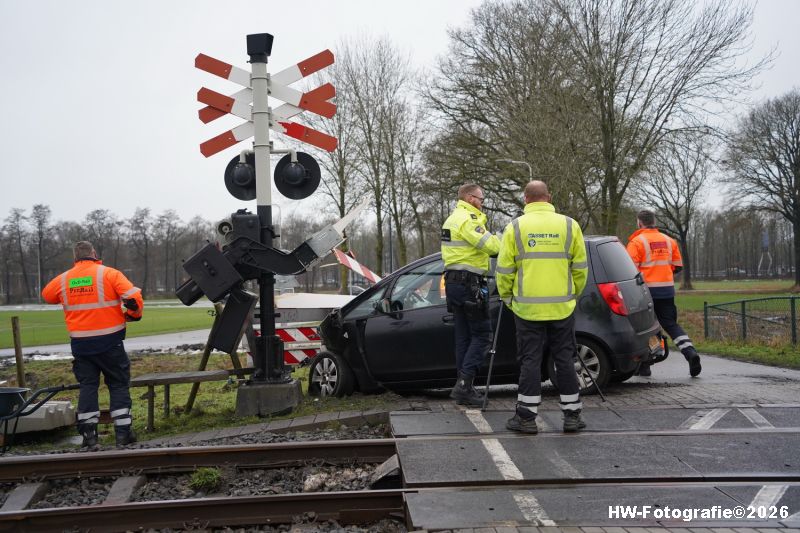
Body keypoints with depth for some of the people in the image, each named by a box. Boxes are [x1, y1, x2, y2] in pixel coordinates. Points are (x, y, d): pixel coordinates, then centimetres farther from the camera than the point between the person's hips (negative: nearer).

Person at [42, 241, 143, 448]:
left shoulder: (63, 279, 4)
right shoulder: (109, 274, -8)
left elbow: (46, 295, 24)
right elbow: (134, 297, -15)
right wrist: (134, 314, 4)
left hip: (80, 344, 3)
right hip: (109, 341, -3)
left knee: (87, 386, 12)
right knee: (118, 385, 7)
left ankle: (89, 434, 11)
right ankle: (123, 432, 6)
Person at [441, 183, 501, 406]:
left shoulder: (452, 219, 21)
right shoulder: (468, 219, -13)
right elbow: (491, 245, -21)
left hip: (453, 282, 10)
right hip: (469, 283, -10)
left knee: (463, 336, 11)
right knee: (482, 335, -5)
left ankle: (463, 388, 13)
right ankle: (464, 384, -10)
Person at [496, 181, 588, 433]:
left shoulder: (515, 227, -3)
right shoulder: (569, 225, 2)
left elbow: (504, 270, -2)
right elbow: (580, 268, 5)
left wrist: (507, 297, 13)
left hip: (527, 307, -1)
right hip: (562, 306, 1)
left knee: (530, 360, 5)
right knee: (565, 359, 10)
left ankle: (526, 417, 8)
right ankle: (572, 415, 16)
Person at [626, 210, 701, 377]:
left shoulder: (637, 242, -8)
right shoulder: (669, 240, 11)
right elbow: (678, 266, 15)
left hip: (646, 290, -5)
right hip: (667, 290, 5)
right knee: (671, 324, 10)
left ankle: (644, 366, 10)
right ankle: (690, 352, -10)